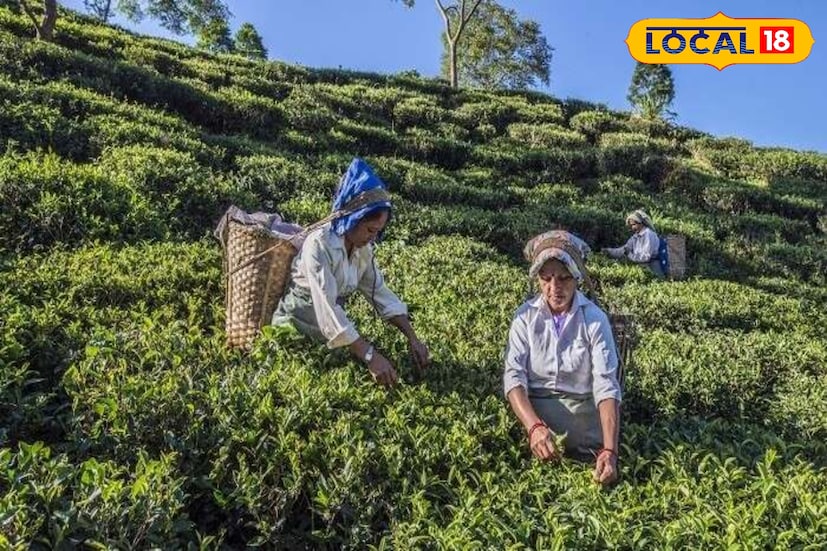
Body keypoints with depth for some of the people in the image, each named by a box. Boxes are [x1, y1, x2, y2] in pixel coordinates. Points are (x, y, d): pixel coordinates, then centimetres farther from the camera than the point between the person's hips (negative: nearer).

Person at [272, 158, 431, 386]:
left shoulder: (362, 248, -5)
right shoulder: (319, 245, -28)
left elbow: (380, 292, -3)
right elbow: (327, 309, -35)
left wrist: (412, 338, -13)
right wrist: (370, 356, -41)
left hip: (330, 327, 6)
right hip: (297, 328, -6)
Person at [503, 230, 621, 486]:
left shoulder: (595, 319, -9)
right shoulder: (525, 316, -5)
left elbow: (606, 386, -16)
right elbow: (514, 377, -14)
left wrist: (609, 450, -30)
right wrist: (535, 427, -32)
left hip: (582, 414, 0)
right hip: (533, 410, 0)